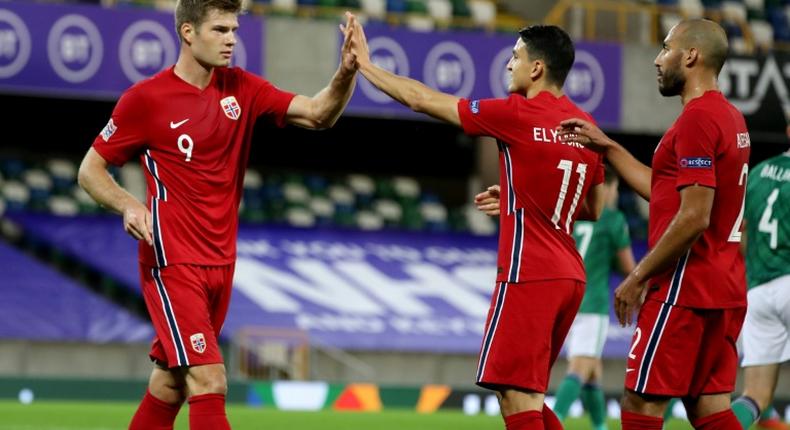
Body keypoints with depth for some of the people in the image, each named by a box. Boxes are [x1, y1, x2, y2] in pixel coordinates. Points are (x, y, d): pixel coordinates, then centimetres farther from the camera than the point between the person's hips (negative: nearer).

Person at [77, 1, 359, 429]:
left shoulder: (240, 88, 6)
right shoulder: (145, 98, -8)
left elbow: (318, 114, -1)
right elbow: (90, 169, -2)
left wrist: (346, 72, -20)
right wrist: (128, 205, -22)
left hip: (220, 262, 6)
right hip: (172, 263, -6)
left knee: (171, 386, 14)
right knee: (210, 385, -17)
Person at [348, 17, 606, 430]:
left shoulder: (517, 115, -10)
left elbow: (422, 99, -4)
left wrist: (365, 64, 9)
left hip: (528, 275, -8)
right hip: (568, 276, 8)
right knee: (525, 397, 18)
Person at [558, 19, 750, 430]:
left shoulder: (697, 119, -16)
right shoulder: (729, 116, 15)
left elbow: (694, 217, -21)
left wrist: (637, 277, -14)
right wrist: (606, 147, 22)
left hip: (684, 288, -9)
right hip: (725, 290, 9)